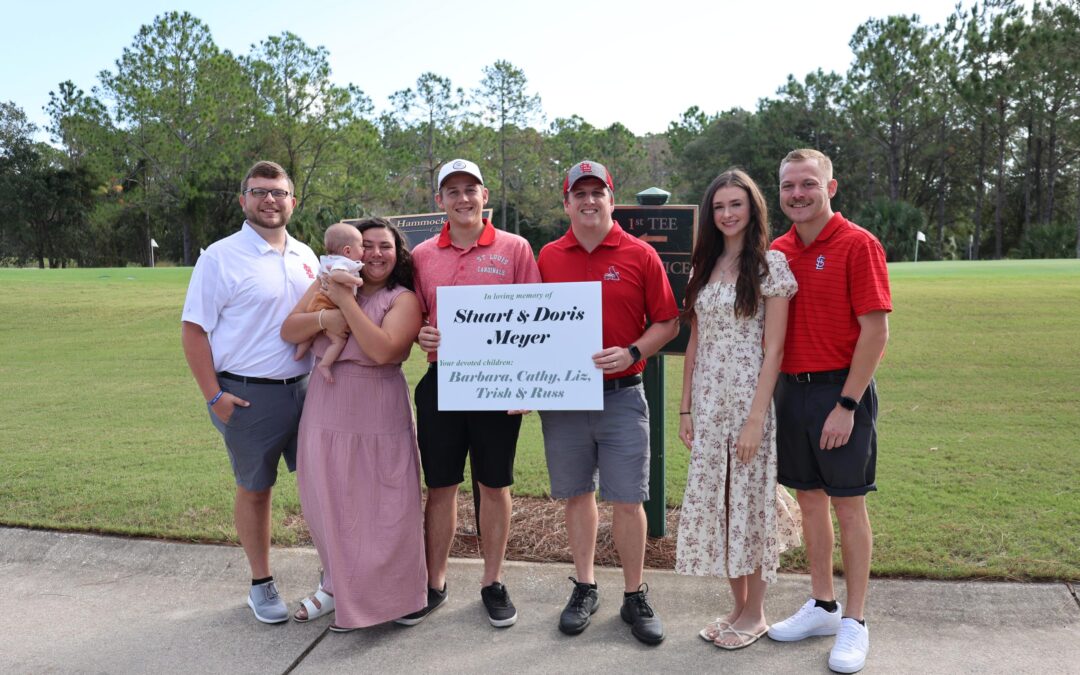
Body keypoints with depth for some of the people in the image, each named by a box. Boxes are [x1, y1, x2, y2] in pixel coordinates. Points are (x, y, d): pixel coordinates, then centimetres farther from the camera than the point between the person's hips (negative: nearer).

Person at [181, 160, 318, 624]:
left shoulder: (306, 257, 10)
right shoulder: (221, 257, -7)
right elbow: (194, 330, -8)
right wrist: (214, 396, -12)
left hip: (304, 389, 5)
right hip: (247, 395, -4)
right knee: (254, 489, 9)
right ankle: (261, 584, 24)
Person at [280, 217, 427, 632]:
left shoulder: (403, 299, -5)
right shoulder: (327, 285, 7)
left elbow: (383, 350, -20)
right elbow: (288, 331, 2)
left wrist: (346, 302, -18)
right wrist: (323, 318, -17)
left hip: (379, 418, -4)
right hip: (326, 412, 4)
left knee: (380, 509, 2)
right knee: (329, 504, 15)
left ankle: (374, 597, 21)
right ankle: (336, 585, 36)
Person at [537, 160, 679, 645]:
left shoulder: (640, 256, -1)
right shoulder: (548, 257, 5)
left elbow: (668, 323, 1)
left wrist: (632, 353, -15)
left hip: (621, 395, -2)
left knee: (628, 498, 2)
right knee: (577, 494, 12)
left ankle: (635, 597, 19)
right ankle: (584, 588, 28)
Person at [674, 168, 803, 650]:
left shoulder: (770, 263, -6)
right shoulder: (704, 267, 11)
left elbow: (773, 349, -11)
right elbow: (694, 344, 12)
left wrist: (756, 418, -16)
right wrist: (686, 408, 8)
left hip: (751, 399, -5)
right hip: (708, 401, 6)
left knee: (749, 500, 3)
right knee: (713, 501, 9)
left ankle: (754, 614, 22)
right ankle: (737, 607, 26)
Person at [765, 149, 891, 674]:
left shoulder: (858, 245, -9)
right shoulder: (777, 251, 7)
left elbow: (875, 332, -13)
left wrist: (846, 405, -17)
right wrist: (771, 390, 2)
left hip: (840, 390, -5)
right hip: (790, 388, 6)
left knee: (847, 504, 4)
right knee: (809, 498, 13)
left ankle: (854, 623, 18)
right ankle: (822, 606, 29)